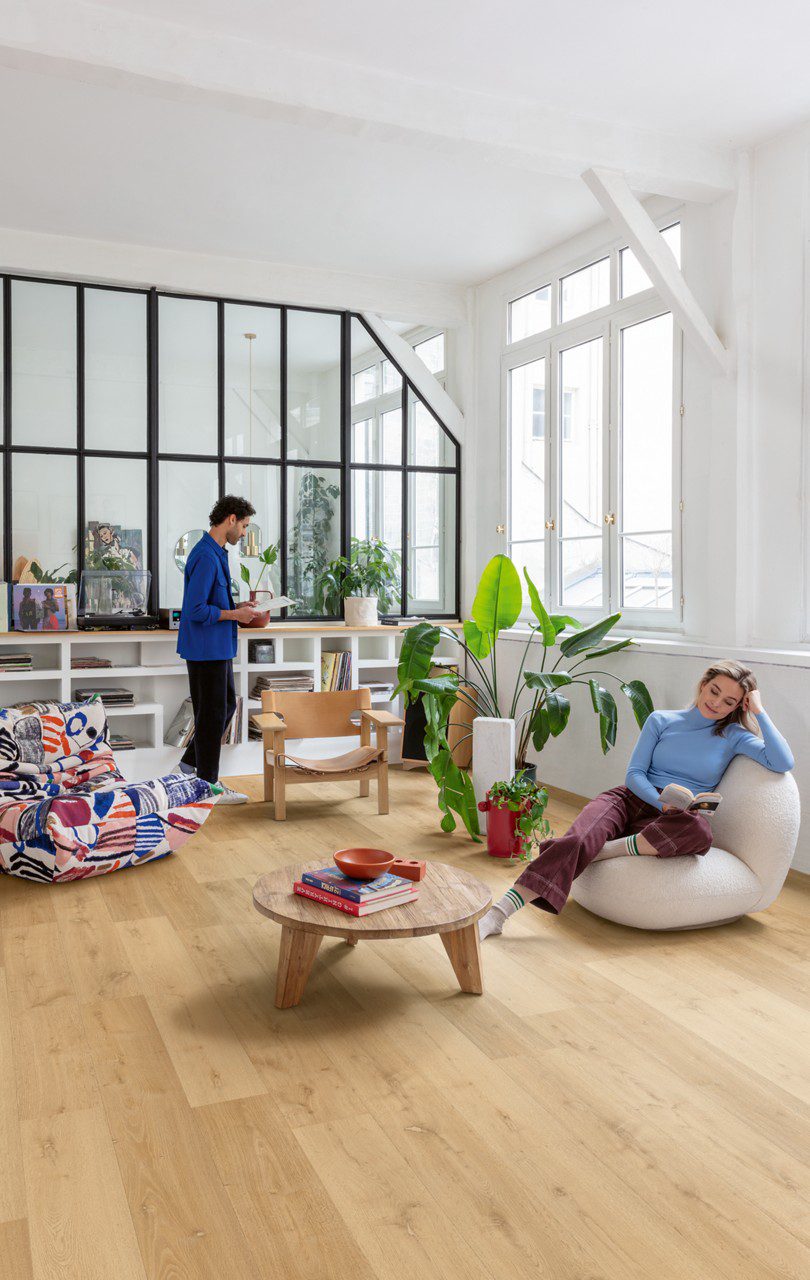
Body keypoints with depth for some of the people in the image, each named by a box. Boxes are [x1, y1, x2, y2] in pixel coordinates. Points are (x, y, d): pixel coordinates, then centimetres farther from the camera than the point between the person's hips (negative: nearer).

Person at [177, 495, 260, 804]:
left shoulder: (216, 553, 12)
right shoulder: (206, 556, -21)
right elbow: (195, 610, -25)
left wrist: (237, 607, 10)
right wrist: (234, 614, -18)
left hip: (218, 648, 10)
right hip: (206, 648, -10)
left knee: (226, 706, 19)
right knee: (212, 714, 0)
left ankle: (192, 761, 31)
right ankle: (208, 786, 11)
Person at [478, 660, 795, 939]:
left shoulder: (733, 736, 11)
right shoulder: (661, 721, 13)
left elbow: (783, 763, -5)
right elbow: (634, 774, 5)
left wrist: (759, 712, -3)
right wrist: (663, 803, -13)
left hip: (666, 824, 0)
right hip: (631, 799, 1)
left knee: (700, 828, -40)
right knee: (577, 839, -33)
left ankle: (601, 851, -31)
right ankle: (498, 914, -42)